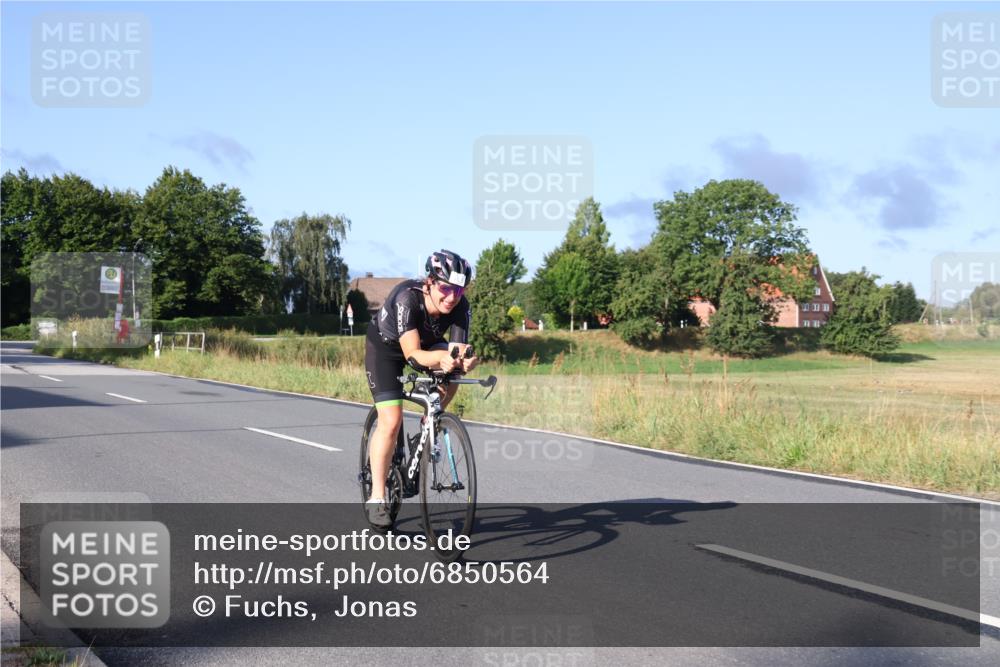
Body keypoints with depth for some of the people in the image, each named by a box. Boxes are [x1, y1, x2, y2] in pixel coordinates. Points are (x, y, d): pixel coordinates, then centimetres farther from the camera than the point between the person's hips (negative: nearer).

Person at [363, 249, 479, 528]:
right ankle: (376, 499, -7)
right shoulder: (407, 298, -37)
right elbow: (412, 353, -44)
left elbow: (458, 350, -29)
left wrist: (463, 361, -53)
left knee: (452, 369, -28)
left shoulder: (461, 307, -25)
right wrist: (440, 359, -63)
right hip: (385, 346, -4)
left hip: (427, 343, 4)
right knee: (391, 420, -17)